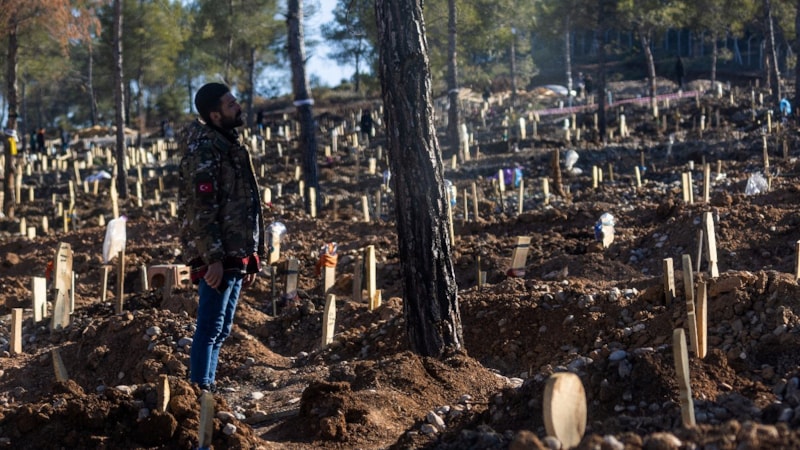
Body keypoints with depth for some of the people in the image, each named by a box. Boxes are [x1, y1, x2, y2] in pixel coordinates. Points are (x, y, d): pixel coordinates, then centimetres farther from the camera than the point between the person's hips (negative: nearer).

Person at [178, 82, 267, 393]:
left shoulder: (229, 143, 16)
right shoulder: (205, 148, -14)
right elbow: (201, 208, -20)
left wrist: (250, 257, 20)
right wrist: (213, 258, -24)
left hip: (234, 255, 10)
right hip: (218, 256, -10)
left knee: (220, 330, 14)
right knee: (210, 329, -7)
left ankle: (208, 389, 20)